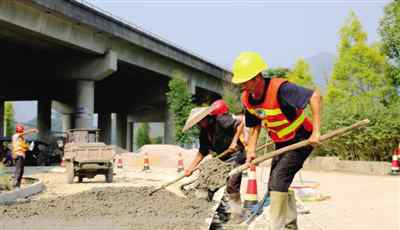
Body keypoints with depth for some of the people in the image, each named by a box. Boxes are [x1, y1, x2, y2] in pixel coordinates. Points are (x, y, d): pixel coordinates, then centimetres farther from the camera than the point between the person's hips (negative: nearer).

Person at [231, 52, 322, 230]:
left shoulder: (279, 88, -31)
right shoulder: (246, 98, -7)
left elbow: (315, 96, -36)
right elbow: (255, 125, 8)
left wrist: (316, 132, -38)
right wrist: (251, 150, -5)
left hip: (301, 140, -8)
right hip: (281, 144, 9)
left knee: (278, 178, -21)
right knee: (275, 185, 14)